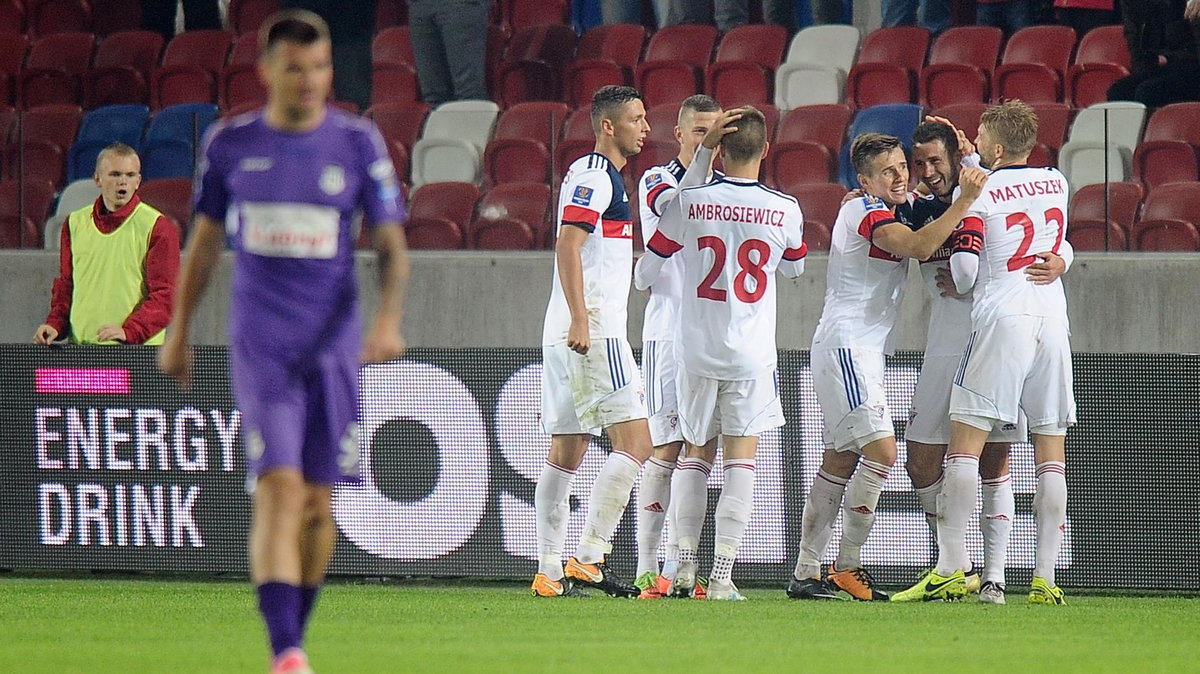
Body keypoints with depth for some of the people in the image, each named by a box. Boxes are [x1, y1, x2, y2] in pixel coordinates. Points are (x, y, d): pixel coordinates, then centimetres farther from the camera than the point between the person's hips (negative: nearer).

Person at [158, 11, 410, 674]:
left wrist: (388, 319, -14)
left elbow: (391, 246, 3)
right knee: (279, 489, -16)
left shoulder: (359, 143, 0)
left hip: (334, 345, 1)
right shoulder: (231, 144, 3)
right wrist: (178, 332, 16)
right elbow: (205, 241, 14)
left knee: (317, 501, 6)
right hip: (260, 346, -1)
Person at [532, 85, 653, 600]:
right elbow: (568, 245, -19)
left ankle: (550, 572, 8)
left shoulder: (600, 175, 22)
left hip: (574, 331, 11)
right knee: (634, 440, -13)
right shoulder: (594, 175, -9)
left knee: (566, 451, 8)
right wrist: (580, 320, -25)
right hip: (593, 330, -11)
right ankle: (590, 557, -18)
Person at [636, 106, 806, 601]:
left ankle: (685, 568, 13)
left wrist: (644, 282, 29)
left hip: (696, 350, 1)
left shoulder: (689, 202, -6)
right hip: (752, 353, -1)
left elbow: (645, 272, 6)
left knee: (697, 455, 15)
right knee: (741, 461, 2)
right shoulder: (784, 210, -6)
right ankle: (722, 576, -4)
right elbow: (794, 268, 15)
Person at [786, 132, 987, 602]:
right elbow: (919, 247, -31)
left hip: (863, 350, 10)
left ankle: (806, 573, 12)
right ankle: (847, 567, -11)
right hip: (845, 346, -10)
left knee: (840, 461, 10)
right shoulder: (867, 213, -14)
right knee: (881, 452, -17)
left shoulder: (902, 209, 14)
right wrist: (965, 198, -34)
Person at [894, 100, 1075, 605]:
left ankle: (950, 568, -11)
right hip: (1053, 320, 5)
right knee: (1051, 453, 5)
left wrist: (960, 285, 14)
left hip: (1002, 320, -5)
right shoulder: (1057, 184, 12)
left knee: (964, 444, -4)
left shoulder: (978, 194, -4)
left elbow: (965, 270, -7)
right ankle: (1045, 578, 1)